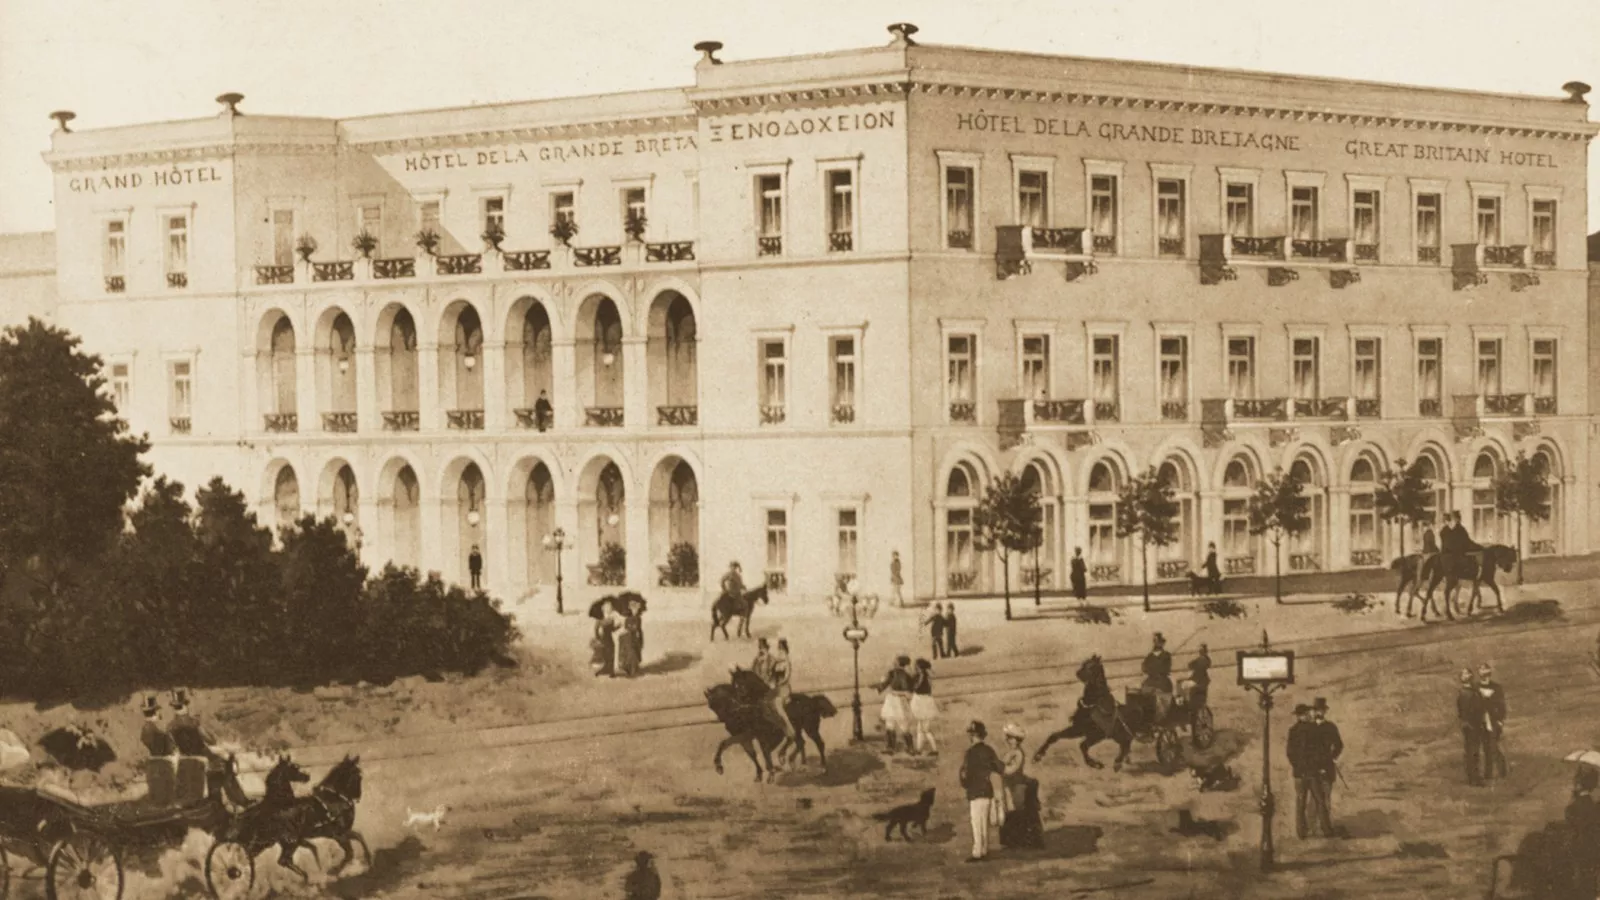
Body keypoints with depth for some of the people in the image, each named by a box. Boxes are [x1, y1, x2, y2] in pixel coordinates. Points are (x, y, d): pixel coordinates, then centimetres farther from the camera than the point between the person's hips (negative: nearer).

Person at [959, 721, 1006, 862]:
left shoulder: (971, 752, -15)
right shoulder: (989, 750, 3)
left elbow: (966, 773, -15)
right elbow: (1001, 769, 6)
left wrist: (965, 784, 4)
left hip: (975, 793, -6)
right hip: (988, 792, 6)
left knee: (976, 824, -1)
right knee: (985, 824, 14)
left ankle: (977, 853, 1)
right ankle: (984, 851, 18)